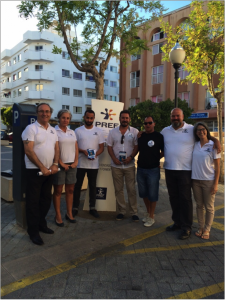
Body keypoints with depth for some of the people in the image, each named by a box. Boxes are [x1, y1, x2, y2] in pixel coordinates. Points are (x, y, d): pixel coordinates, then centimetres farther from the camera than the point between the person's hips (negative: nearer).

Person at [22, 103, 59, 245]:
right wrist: (42, 167, -16)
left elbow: (56, 148, 10)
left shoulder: (53, 130, 11)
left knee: (46, 199, 15)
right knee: (33, 201, 2)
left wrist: (55, 164, -5)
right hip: (35, 170, -6)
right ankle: (33, 231, 13)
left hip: (49, 170, 7)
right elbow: (28, 150, -16)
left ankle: (41, 224, 31)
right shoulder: (31, 128, -9)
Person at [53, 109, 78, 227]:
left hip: (72, 164, 5)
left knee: (70, 190, 10)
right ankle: (58, 216, 13)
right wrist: (61, 163, -12)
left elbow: (76, 148, 12)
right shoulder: (54, 131, -5)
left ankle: (69, 213, 23)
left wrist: (76, 161, 1)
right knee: (58, 190, 3)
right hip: (59, 165, -5)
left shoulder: (72, 132, 13)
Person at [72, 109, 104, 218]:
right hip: (80, 163, -1)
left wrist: (95, 154, -16)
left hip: (93, 164, 1)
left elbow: (101, 147, 3)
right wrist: (83, 151, -17)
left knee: (92, 186, 10)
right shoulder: (78, 130, 2)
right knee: (77, 186, 7)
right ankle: (75, 208, 19)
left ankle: (92, 208, 22)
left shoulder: (99, 131, 4)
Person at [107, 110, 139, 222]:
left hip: (129, 165, -2)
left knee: (131, 189, 0)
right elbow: (109, 147, 6)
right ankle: (121, 211, 20)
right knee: (118, 189, 8)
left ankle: (133, 212, 11)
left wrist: (130, 157, -15)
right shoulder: (113, 132, 7)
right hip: (116, 165, 2)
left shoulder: (134, 131, 3)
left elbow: (136, 146, 0)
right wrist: (114, 158, -8)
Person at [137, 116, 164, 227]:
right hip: (141, 168, 5)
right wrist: (143, 159, 7)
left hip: (153, 169, -5)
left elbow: (163, 152, 0)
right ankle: (148, 212, 33)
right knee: (143, 193, 14)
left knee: (152, 194, 3)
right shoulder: (140, 136, 8)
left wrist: (155, 159, 1)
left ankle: (151, 217, 17)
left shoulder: (159, 136, -6)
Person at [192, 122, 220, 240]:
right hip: (195, 180, 3)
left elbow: (217, 167, -5)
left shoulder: (213, 145, -6)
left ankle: (207, 229, 23)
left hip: (209, 181, -3)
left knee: (209, 207, 8)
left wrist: (215, 184, -9)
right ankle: (200, 227, 27)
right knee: (199, 205, 13)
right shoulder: (194, 145, 4)